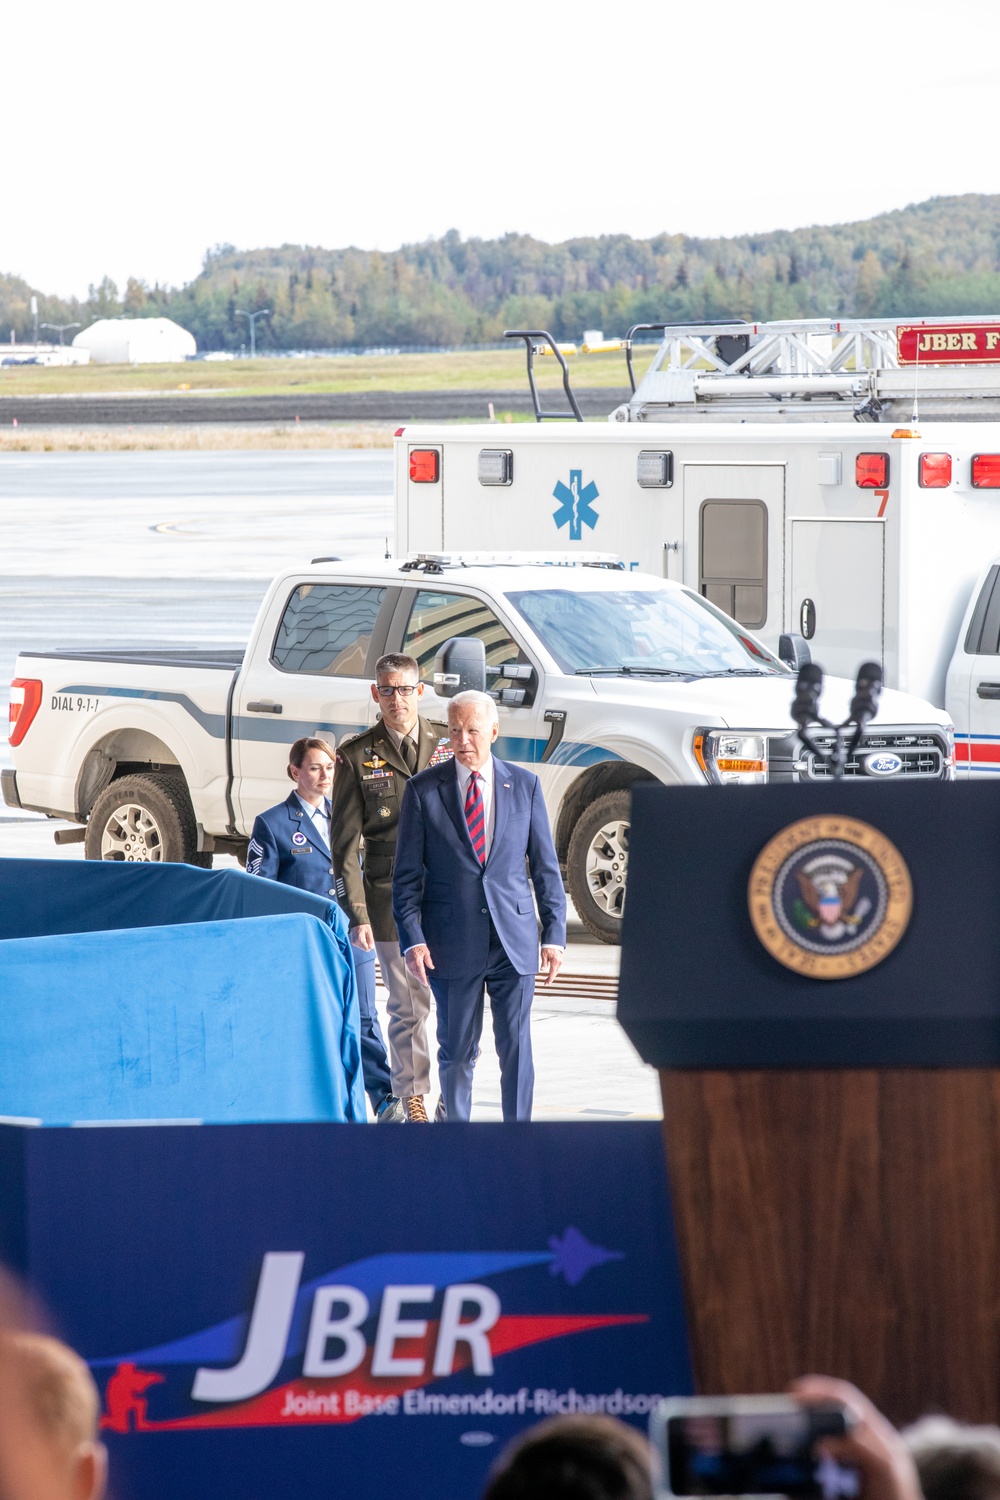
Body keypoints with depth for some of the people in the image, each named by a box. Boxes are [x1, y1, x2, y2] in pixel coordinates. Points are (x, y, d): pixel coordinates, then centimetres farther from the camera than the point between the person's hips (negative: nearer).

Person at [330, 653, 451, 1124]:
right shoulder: (357, 755, 2)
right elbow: (345, 842, 2)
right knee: (407, 1004, 2)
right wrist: (357, 914, -5)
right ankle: (413, 1099, 13)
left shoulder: (448, 743, 8)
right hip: (391, 894, -1)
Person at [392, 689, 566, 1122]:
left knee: (517, 1046, -1)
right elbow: (407, 873, 2)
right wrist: (412, 938, -9)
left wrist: (554, 932, 1)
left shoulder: (525, 785, 6)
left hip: (514, 939, 1)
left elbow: (545, 866, 8)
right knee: (457, 1050, 5)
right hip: (452, 942, -1)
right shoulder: (424, 789, 2)